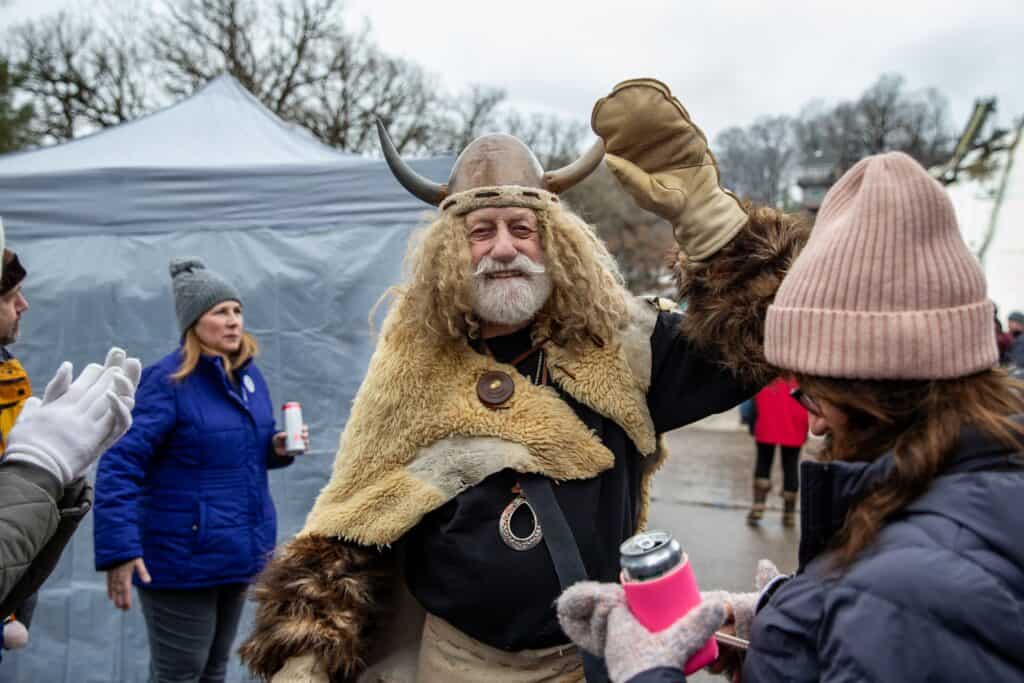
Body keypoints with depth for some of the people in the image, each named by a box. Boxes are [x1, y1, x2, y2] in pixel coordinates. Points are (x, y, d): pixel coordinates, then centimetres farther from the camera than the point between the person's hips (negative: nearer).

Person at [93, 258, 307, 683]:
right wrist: (118, 549, -30)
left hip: (241, 550, 7)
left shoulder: (249, 373, 6)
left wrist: (278, 449, -4)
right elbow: (121, 464, -22)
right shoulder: (167, 379, -16)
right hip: (183, 557, -7)